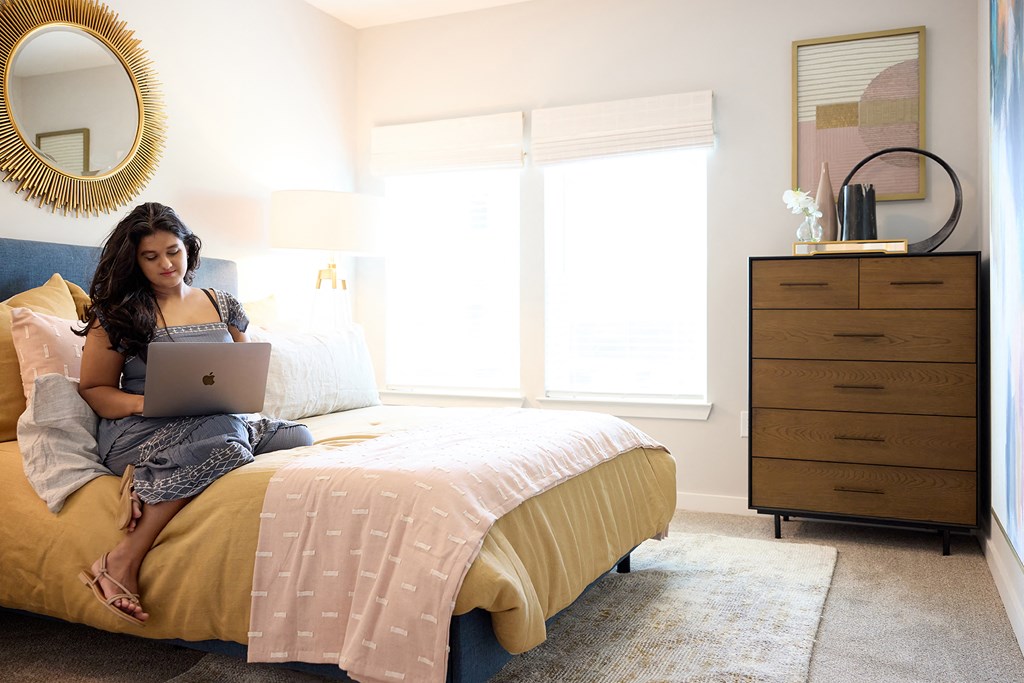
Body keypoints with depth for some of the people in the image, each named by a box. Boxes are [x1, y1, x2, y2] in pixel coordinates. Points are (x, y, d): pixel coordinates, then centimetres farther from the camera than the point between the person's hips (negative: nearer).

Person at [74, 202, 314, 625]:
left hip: (224, 421, 5)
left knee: (299, 436, -23)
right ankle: (125, 560, -31)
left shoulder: (223, 306, 15)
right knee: (221, 430, -38)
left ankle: (144, 480, -24)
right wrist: (144, 402, -16)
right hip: (139, 432, -5)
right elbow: (94, 390, 5)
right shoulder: (117, 313, 5)